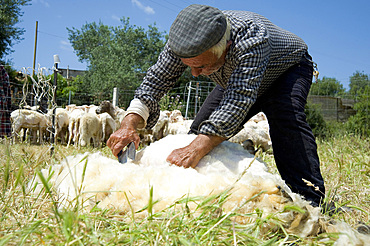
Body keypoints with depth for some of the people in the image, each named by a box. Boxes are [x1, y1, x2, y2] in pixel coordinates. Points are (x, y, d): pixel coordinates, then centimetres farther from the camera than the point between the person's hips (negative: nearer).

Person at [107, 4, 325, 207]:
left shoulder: (251, 39, -45)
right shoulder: (186, 41, -28)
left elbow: (237, 102, -52)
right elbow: (154, 81, -24)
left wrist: (196, 149, -63)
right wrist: (130, 124, -42)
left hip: (289, 67, -5)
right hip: (236, 78, 6)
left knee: (286, 116, -35)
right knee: (203, 129, -5)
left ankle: (310, 199, -31)